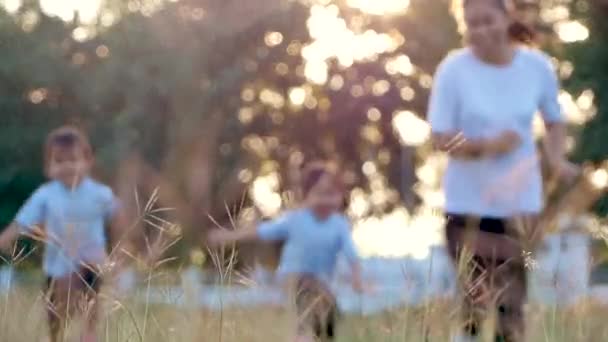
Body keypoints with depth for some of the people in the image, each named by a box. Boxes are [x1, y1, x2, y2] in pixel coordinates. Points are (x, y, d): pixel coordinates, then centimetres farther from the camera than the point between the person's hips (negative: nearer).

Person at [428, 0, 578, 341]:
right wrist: (486, 146, -27)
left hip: (520, 200, 2)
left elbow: (555, 121, 11)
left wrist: (556, 158, -9)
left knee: (511, 299, 3)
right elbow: (442, 139, -10)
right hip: (468, 202, -1)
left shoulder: (538, 66, -4)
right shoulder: (454, 69, -11)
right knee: (479, 296, 1)